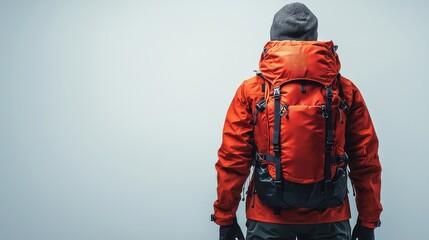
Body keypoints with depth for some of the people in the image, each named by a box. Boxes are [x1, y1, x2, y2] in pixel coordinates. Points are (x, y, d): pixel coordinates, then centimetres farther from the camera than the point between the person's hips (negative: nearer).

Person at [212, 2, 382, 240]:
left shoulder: (251, 90, -5)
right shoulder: (346, 91, -2)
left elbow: (232, 161, -6)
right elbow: (366, 162, 0)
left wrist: (225, 218, 2)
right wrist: (368, 221, 9)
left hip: (268, 216, -1)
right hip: (329, 218, 1)